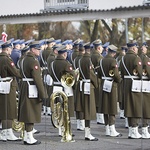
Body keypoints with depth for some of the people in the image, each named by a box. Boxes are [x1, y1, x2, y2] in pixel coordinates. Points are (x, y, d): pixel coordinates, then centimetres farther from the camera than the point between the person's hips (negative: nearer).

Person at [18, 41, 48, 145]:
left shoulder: (24, 59, 13)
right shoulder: (34, 61, -17)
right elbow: (37, 79, -20)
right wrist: (43, 94, -16)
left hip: (24, 86, 10)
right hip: (32, 89, -10)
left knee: (27, 113, 14)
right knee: (31, 113, -4)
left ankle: (26, 137, 20)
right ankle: (30, 139, 0)